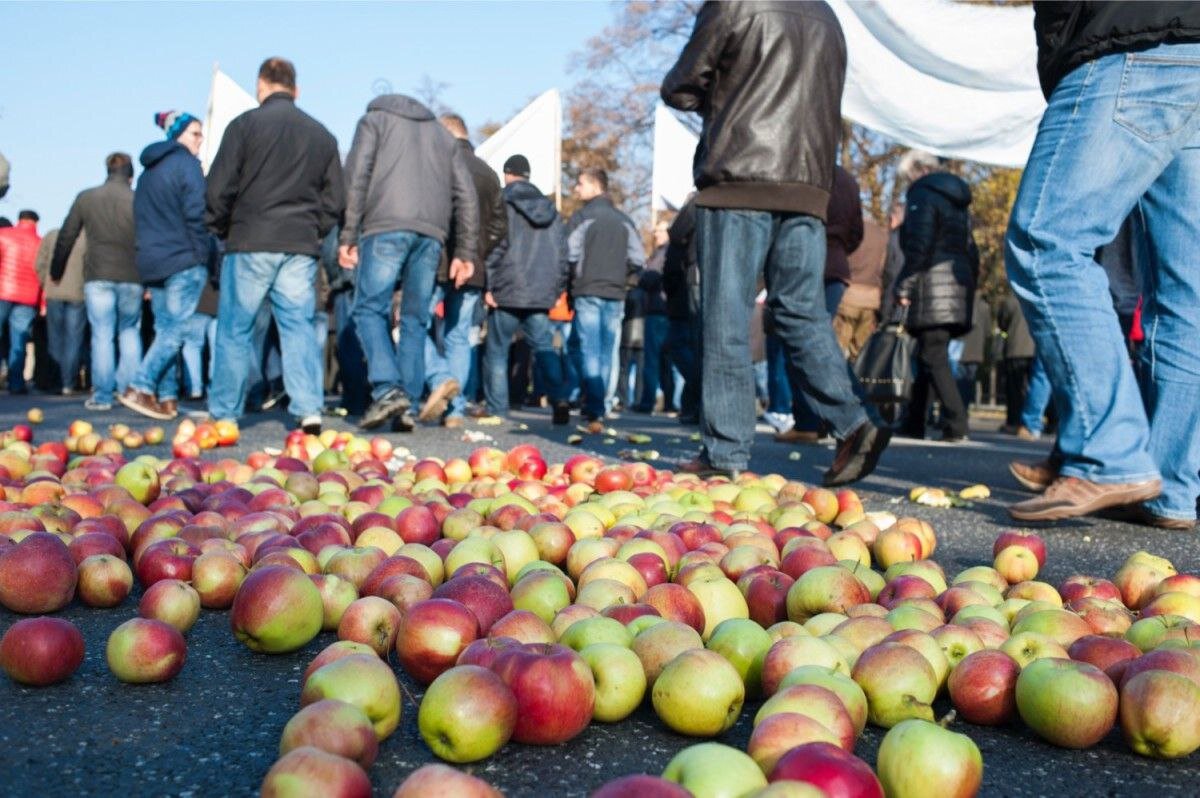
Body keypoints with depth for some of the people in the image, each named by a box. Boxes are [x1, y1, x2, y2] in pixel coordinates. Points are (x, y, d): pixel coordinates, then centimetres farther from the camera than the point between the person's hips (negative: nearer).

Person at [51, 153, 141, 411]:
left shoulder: (86, 198, 6)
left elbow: (66, 237, 10)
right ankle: (128, 388, 7)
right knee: (130, 332, 13)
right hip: (131, 277, 0)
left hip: (98, 277, 0)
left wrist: (56, 272, 21)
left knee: (102, 335, 3)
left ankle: (102, 396, 2)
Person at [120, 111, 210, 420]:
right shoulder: (186, 163, -5)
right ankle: (140, 388, -15)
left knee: (164, 330, 9)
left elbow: (142, 217, 20)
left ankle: (166, 397, 6)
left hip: (151, 263, 8)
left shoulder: (149, 169, 19)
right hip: (183, 261, -8)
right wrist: (202, 255, -9)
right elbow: (195, 213, -14)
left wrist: (150, 253, 21)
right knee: (176, 330, -6)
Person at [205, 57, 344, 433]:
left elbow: (219, 188, -3)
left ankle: (224, 413, 10)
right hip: (301, 247, 3)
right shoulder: (322, 135, 12)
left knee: (235, 329, 5)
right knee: (299, 325, 3)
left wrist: (221, 230, 10)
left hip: (250, 245, -3)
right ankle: (309, 408, -8)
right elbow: (335, 198, 12)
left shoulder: (245, 124, 0)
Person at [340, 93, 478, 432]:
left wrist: (348, 236, -1)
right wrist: (465, 252, 16)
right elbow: (466, 195, 18)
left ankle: (388, 389, -18)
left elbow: (356, 177, 2)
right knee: (415, 318, 7)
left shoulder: (374, 119, 18)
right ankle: (408, 403, 2)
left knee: (370, 308, 0)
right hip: (432, 233, 4)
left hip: (386, 227, -4)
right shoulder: (443, 134, 29)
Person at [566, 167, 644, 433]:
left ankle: (594, 414, -13)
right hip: (615, 295, 4)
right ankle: (598, 409, 15)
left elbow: (571, 254, -11)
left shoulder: (582, 217, -3)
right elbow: (638, 259, 4)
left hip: (587, 293, -4)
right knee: (607, 355, 9)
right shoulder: (624, 220, 10)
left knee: (591, 353, -4)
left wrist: (576, 277, 7)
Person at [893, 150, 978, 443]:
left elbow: (919, 246, -14)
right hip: (959, 285, 9)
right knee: (928, 355, 12)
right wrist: (969, 285, 23)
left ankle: (956, 424, -17)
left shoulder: (923, 194, -2)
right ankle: (914, 422, 14)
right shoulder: (957, 201, 24)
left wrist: (903, 285, -13)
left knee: (933, 358, -10)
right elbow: (971, 250, 22)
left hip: (933, 285, -9)